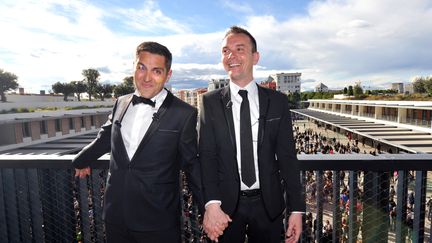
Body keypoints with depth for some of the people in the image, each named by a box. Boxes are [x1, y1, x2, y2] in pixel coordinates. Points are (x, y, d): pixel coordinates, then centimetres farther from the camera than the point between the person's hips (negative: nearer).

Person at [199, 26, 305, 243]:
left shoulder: (278, 101, -2)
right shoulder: (210, 102, -4)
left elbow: (287, 157, -1)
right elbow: (206, 156, -9)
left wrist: (296, 208, -4)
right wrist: (212, 204, -21)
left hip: (268, 204, 1)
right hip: (226, 204, 0)